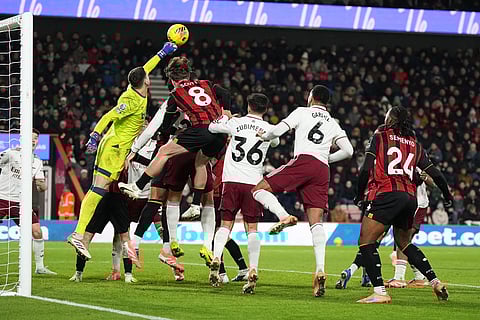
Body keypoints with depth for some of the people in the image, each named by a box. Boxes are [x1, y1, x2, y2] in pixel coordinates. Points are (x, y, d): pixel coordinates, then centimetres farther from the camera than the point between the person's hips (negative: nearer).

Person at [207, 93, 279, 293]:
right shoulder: (269, 129, 2)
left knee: (226, 224, 7)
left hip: (232, 180, 0)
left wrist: (224, 116, 35)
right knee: (252, 228, 3)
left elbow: (212, 127, 17)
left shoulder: (235, 123, 0)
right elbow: (275, 142, 27)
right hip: (253, 183, 0)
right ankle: (253, 270, -11)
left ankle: (216, 257, -17)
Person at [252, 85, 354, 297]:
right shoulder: (333, 124, 25)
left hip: (303, 161, -5)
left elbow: (278, 131, 2)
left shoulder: (302, 112, 13)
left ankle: (284, 216, -25)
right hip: (322, 171, 5)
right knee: (316, 221, -2)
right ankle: (320, 270, -17)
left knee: (259, 189, 2)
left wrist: (264, 136, 23)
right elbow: (348, 151, 16)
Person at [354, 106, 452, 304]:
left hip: (386, 194, -6)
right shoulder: (414, 144, 18)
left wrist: (359, 195, 10)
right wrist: (447, 196, 32)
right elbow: (434, 174, 17)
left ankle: (380, 292, -17)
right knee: (404, 243, 25)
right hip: (409, 198, 6)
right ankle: (435, 282, 18)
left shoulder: (380, 137, 6)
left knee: (366, 242, -4)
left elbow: (366, 169, -3)